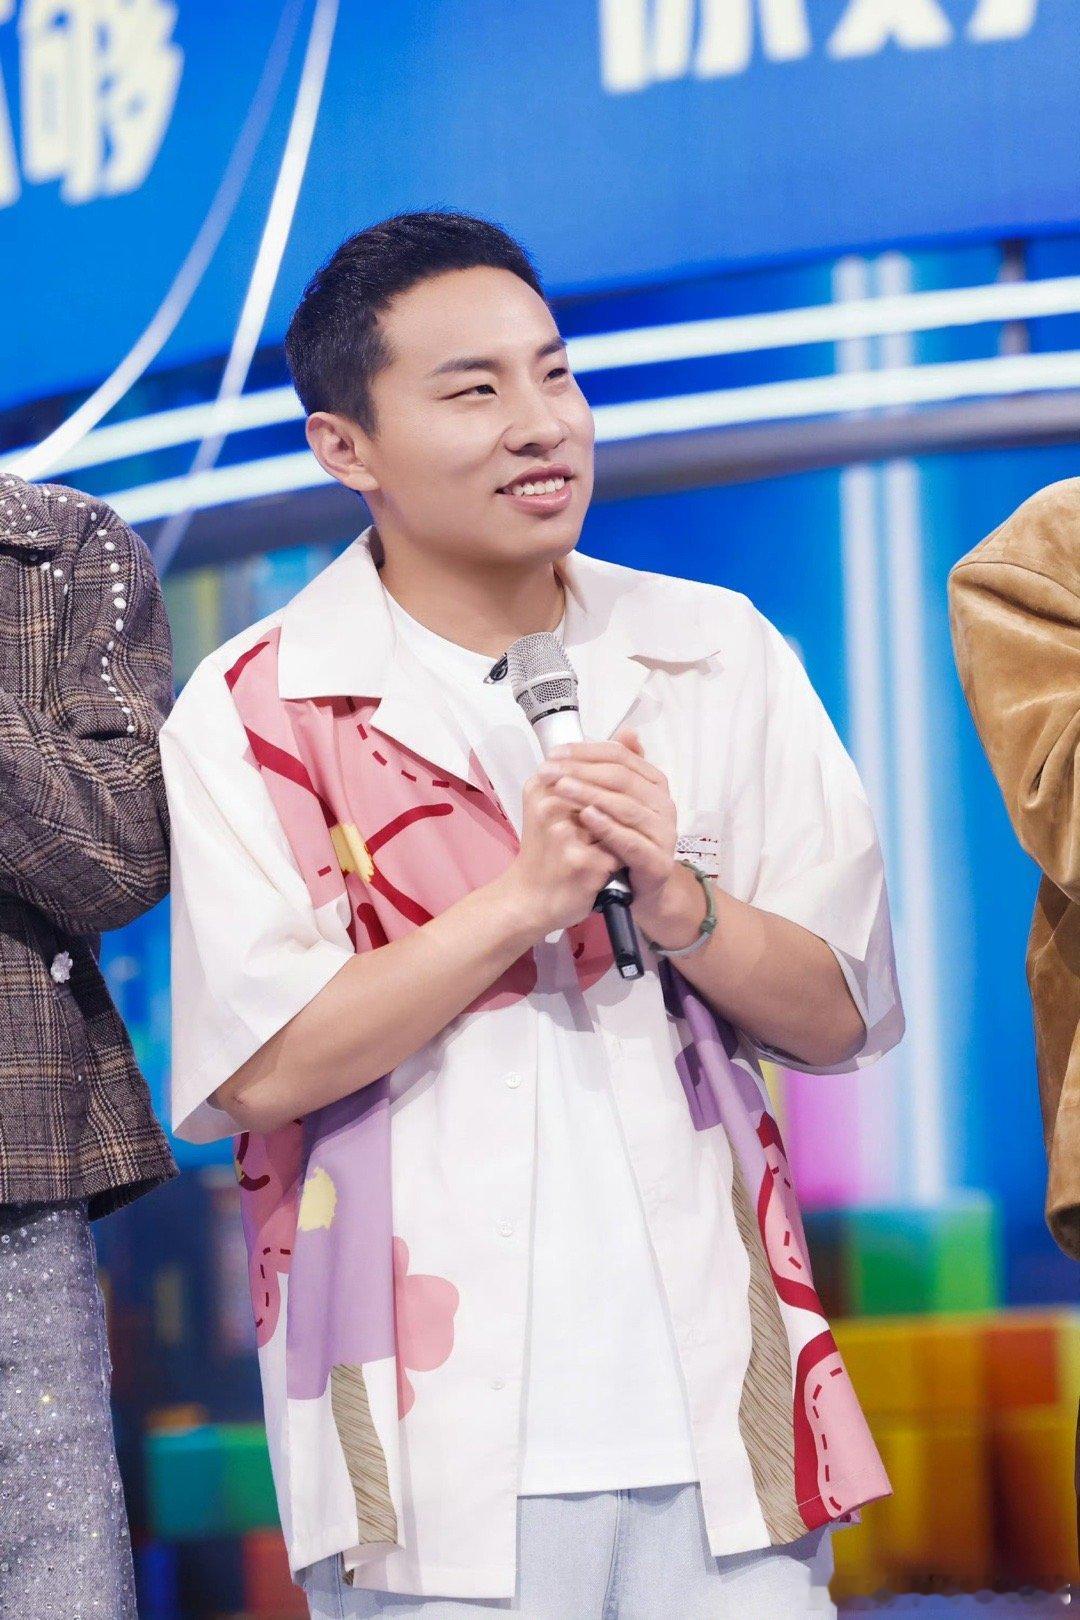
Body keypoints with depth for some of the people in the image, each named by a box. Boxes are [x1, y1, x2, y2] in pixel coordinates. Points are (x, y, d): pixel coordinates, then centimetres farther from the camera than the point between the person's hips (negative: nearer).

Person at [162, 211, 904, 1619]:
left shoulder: (720, 659, 8)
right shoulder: (255, 712, -1)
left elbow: (839, 1020, 6)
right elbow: (261, 1069, -10)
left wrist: (674, 898, -12)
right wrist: (525, 897, -15)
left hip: (717, 1399, 3)